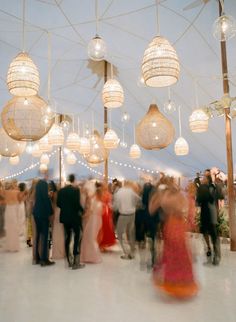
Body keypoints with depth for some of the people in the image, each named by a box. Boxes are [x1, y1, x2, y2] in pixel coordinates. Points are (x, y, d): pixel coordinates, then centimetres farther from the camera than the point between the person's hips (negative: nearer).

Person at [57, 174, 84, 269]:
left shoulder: (61, 190, 4)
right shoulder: (76, 190, -13)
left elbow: (58, 204, 4)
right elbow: (77, 204, -19)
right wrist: (82, 210, -2)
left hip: (65, 217, 6)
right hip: (74, 217, -6)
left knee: (67, 238, 14)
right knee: (77, 238, 1)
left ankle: (69, 261, 22)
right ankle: (76, 262, 3)